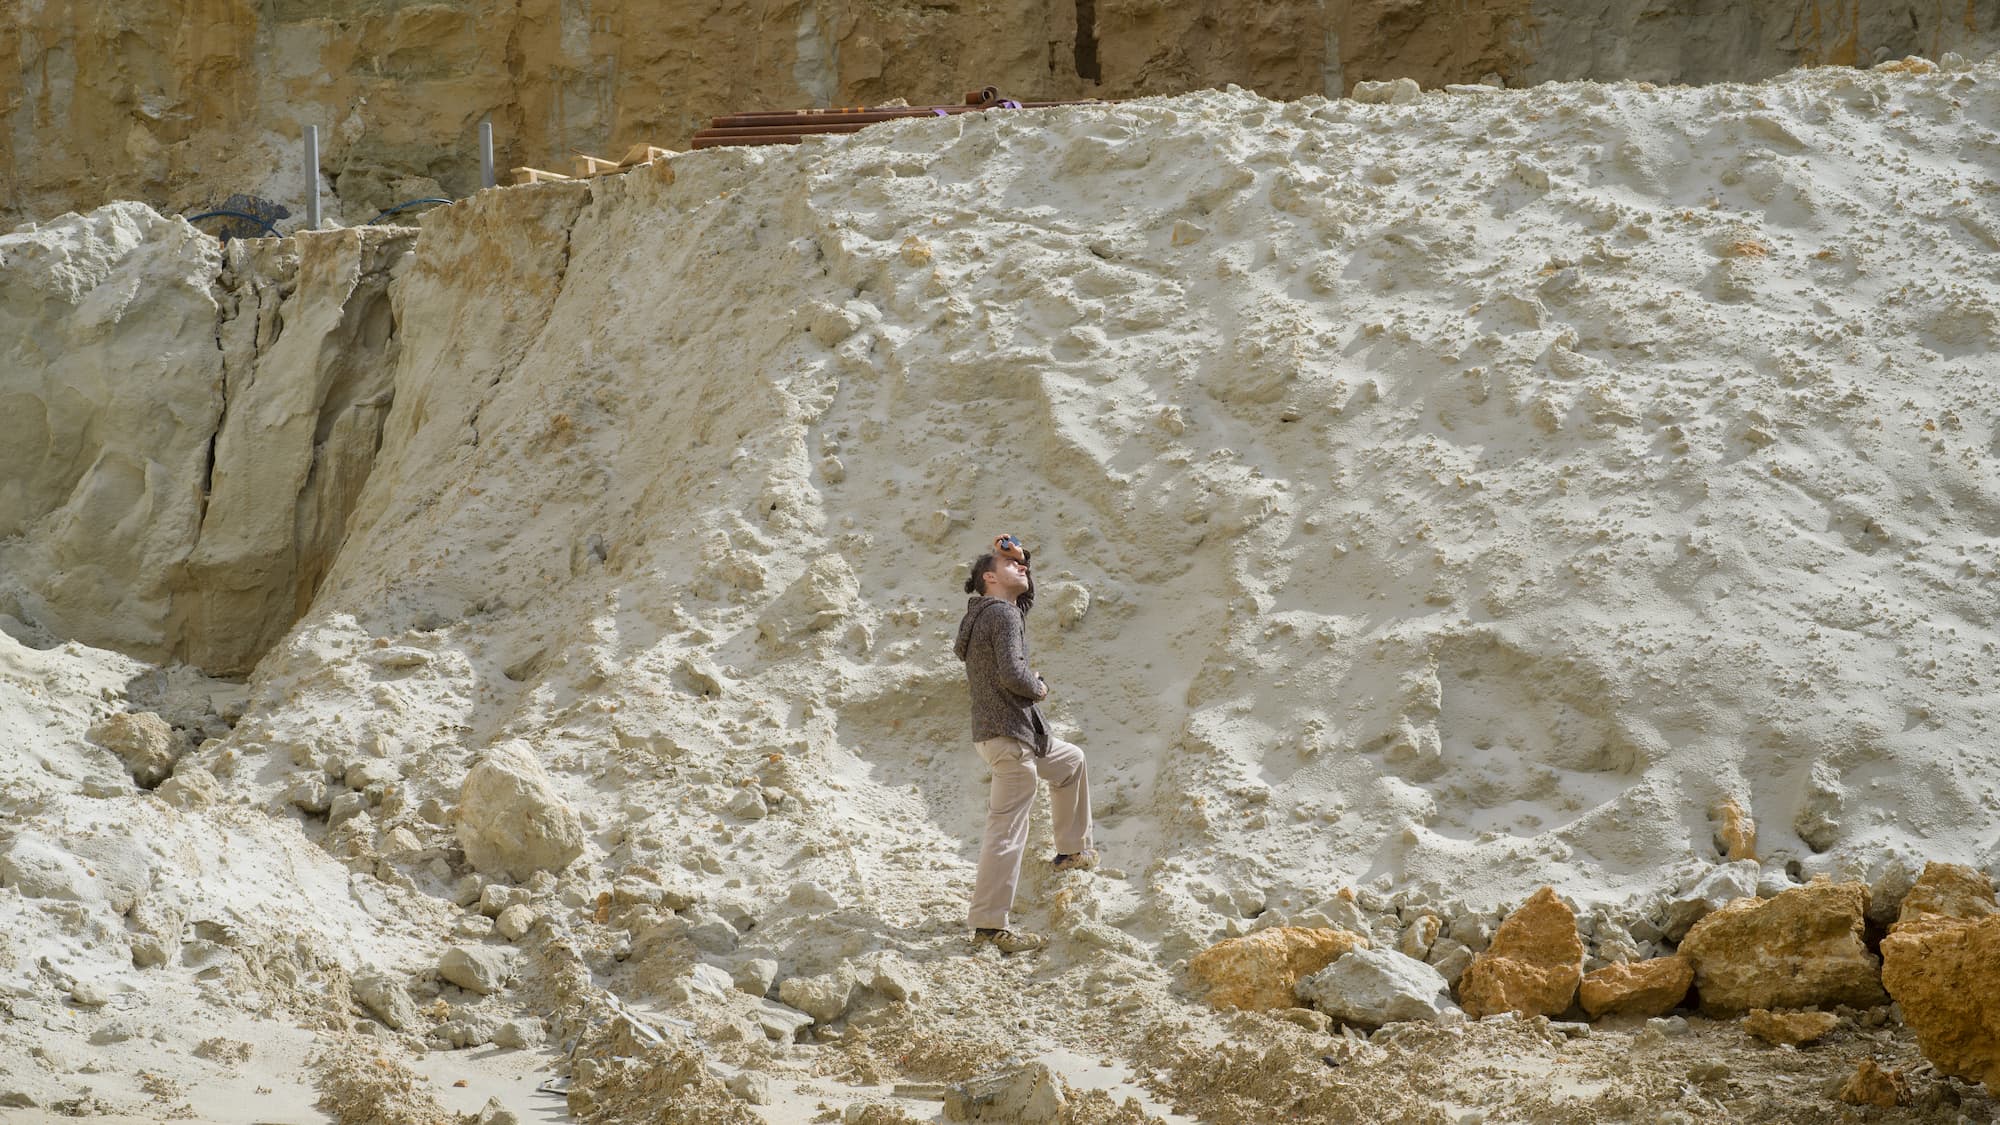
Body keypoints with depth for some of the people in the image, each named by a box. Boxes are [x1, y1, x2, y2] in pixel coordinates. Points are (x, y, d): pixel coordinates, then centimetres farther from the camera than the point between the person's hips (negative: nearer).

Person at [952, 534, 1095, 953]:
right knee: (1007, 830, -9)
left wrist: (1020, 562, 19)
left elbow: (1026, 599, 34)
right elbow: (1011, 674, -26)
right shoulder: (1003, 615, -15)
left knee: (1071, 763, 32)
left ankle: (1071, 851, 39)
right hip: (1008, 735, -10)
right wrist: (1038, 687, -6)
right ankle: (989, 924, -10)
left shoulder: (983, 613, 14)